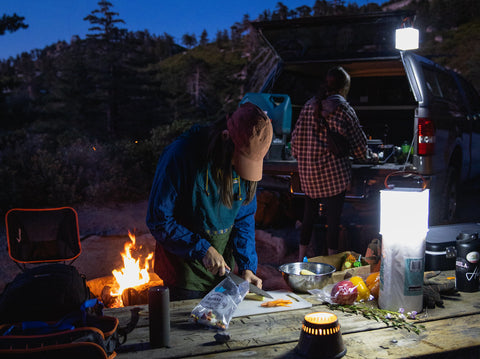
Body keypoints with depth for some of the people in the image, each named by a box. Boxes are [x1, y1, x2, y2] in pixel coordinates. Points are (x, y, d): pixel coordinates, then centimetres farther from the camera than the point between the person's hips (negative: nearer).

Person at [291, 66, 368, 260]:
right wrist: (366, 154, 21)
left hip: (308, 173, 5)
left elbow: (297, 137, 9)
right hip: (334, 173, -5)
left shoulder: (309, 106, 5)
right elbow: (359, 146, -1)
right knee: (333, 219, 5)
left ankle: (301, 260, 25)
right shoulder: (344, 110, -6)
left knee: (308, 216, 16)